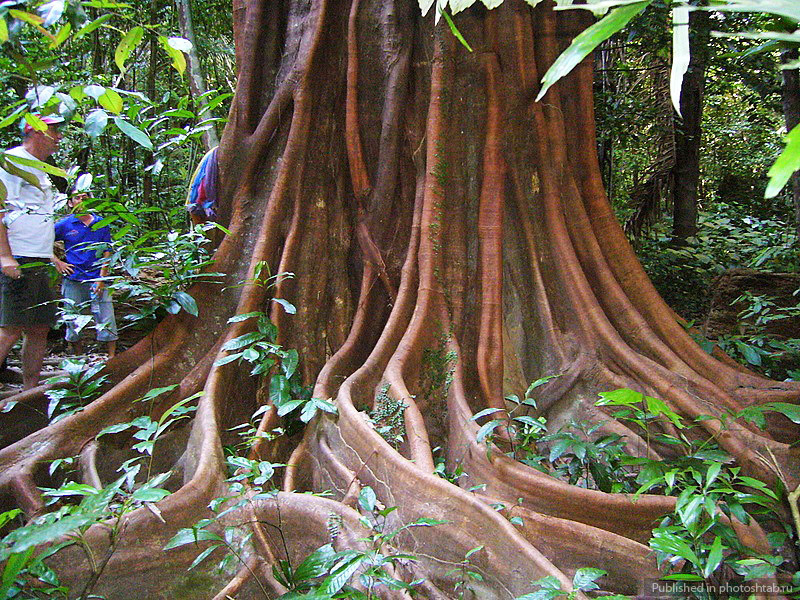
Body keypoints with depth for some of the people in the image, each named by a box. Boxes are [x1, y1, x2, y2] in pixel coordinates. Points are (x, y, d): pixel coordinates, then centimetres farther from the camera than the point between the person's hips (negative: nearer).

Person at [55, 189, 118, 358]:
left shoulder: (101, 224, 7)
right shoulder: (64, 225, 4)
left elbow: (107, 253, 5)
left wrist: (102, 279, -4)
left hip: (97, 279, 0)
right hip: (73, 281, 0)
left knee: (107, 321, -4)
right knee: (73, 321, 7)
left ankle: (112, 358, 1)